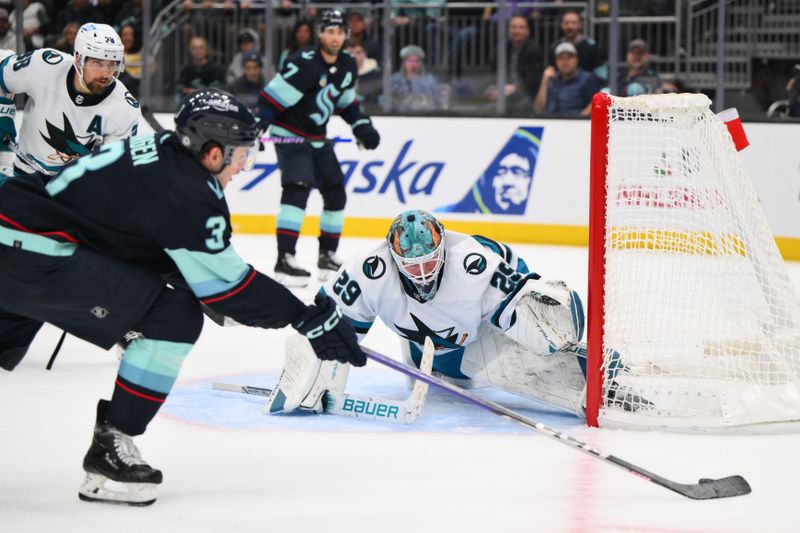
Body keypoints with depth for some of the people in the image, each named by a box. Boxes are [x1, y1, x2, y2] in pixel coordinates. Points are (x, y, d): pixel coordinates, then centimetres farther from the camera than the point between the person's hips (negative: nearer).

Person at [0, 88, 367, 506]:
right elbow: (226, 283, -8)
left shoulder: (155, 152, 15)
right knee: (175, 318, -5)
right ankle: (109, 450, 1)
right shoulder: (187, 193, -12)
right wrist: (308, 317, -1)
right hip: (37, 257, -9)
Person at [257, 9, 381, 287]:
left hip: (318, 139, 8)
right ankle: (284, 260, -29)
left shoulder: (348, 66, 2)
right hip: (289, 135, -8)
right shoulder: (304, 65, -23)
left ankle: (327, 255, 26)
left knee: (336, 194, 11)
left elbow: (346, 102, 19)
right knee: (297, 189, -24)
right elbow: (271, 97, -26)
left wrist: (362, 126, 9)